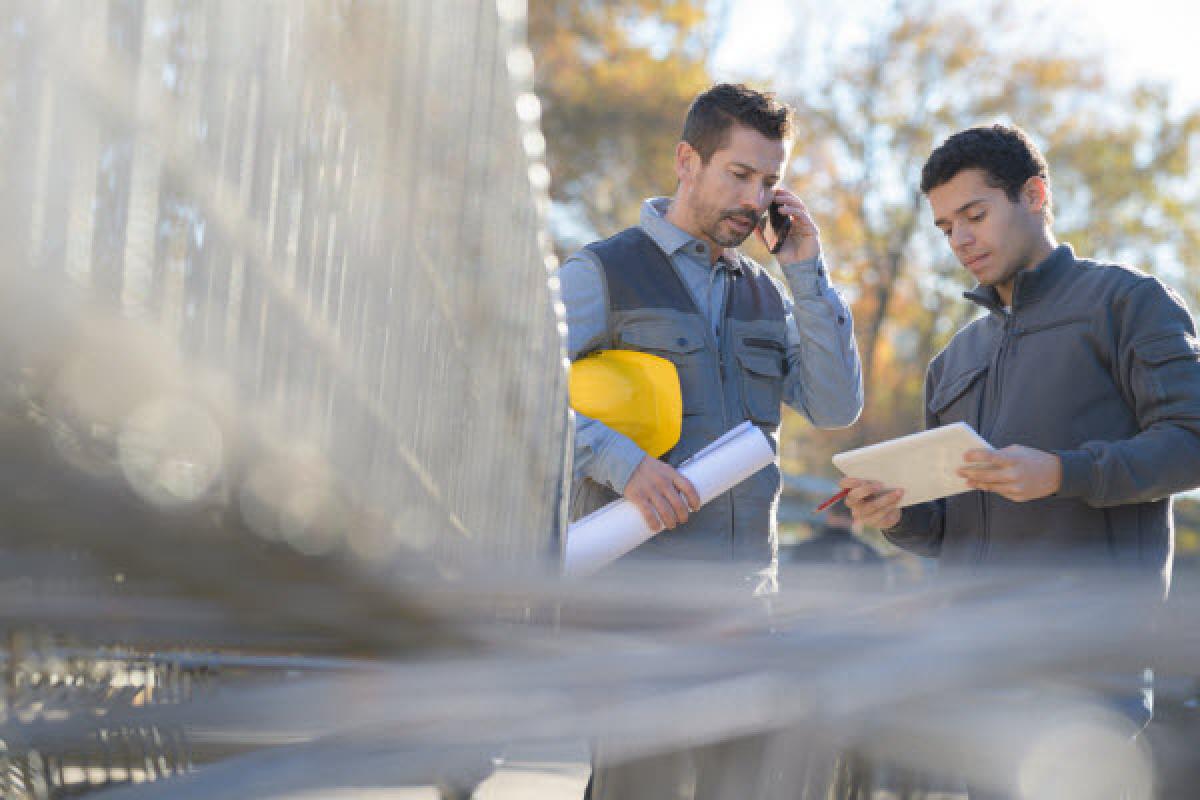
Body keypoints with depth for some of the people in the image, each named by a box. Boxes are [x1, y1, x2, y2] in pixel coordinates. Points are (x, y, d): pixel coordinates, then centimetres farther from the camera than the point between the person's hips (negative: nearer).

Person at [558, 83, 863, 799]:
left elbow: (836, 407, 8)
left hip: (746, 591, 6)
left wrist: (807, 269, 4)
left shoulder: (766, 295, 20)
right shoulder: (602, 274, 3)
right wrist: (622, 462, -19)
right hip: (638, 587, -5)